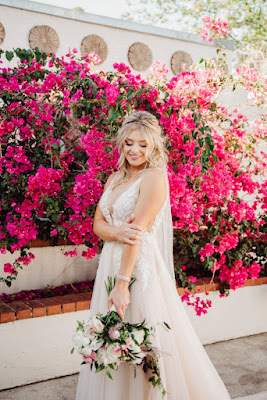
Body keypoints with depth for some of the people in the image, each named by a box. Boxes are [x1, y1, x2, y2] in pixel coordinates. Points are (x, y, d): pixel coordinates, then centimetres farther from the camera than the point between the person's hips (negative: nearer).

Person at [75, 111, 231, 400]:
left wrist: (122, 283, -22)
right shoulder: (114, 179, 12)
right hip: (110, 262, 7)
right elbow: (98, 224, 8)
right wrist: (117, 231, -16)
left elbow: (137, 232, -18)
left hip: (141, 267, -7)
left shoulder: (154, 178, -10)